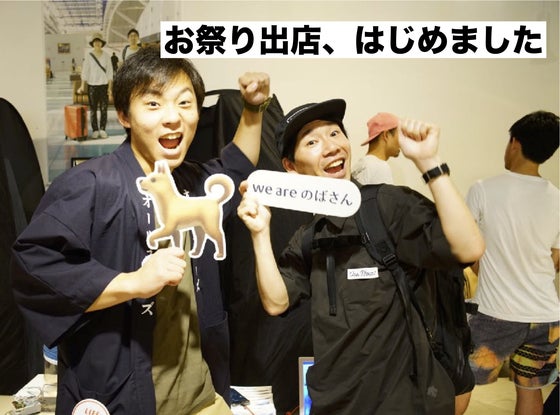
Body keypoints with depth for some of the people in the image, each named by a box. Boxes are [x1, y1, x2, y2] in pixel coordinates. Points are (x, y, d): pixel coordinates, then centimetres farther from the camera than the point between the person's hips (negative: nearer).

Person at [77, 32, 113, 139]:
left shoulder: (106, 56, 3)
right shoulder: (88, 56, 2)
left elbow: (110, 72, 2)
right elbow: (85, 71, 0)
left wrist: (110, 87, -4)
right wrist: (82, 86, -8)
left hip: (104, 85, 0)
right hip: (92, 85, 0)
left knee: (104, 109, 1)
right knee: (93, 109, 3)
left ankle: (102, 130, 9)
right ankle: (95, 130, 9)